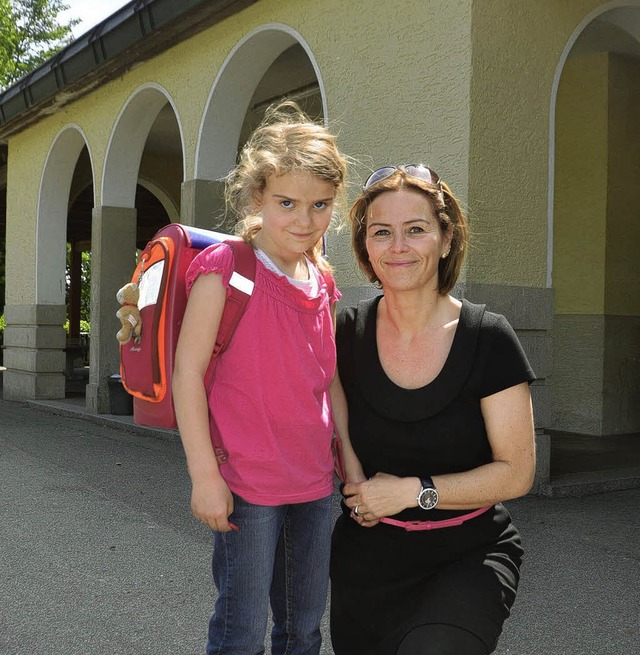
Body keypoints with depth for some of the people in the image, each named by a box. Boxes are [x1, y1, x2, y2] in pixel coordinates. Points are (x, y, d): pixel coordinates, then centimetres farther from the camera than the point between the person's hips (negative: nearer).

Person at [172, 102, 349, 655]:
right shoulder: (225, 268, -12)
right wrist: (204, 474, -16)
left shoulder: (322, 281, 7)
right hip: (247, 482, -6)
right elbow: (187, 370, -14)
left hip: (315, 479, 6)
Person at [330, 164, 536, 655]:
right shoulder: (349, 334, -5)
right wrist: (351, 475, -7)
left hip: (468, 556, -2)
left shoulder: (487, 339, -11)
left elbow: (516, 472, -10)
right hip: (368, 557, 3)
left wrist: (412, 490, -16)